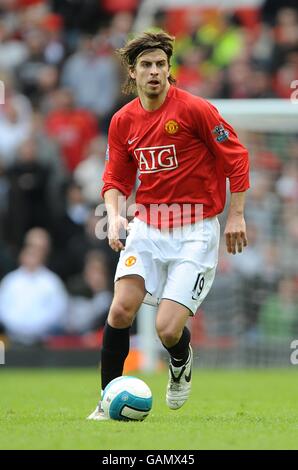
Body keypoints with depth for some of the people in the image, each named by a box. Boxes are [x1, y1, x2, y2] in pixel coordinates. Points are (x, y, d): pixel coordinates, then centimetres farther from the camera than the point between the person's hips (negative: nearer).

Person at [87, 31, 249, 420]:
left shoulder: (194, 109, -11)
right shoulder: (123, 121, 5)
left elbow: (236, 157, -5)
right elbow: (116, 178, 14)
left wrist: (236, 215, -6)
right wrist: (114, 215, -6)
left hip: (195, 230, -4)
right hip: (148, 224, 4)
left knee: (168, 330, -13)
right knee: (121, 311, -14)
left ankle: (181, 363, 26)